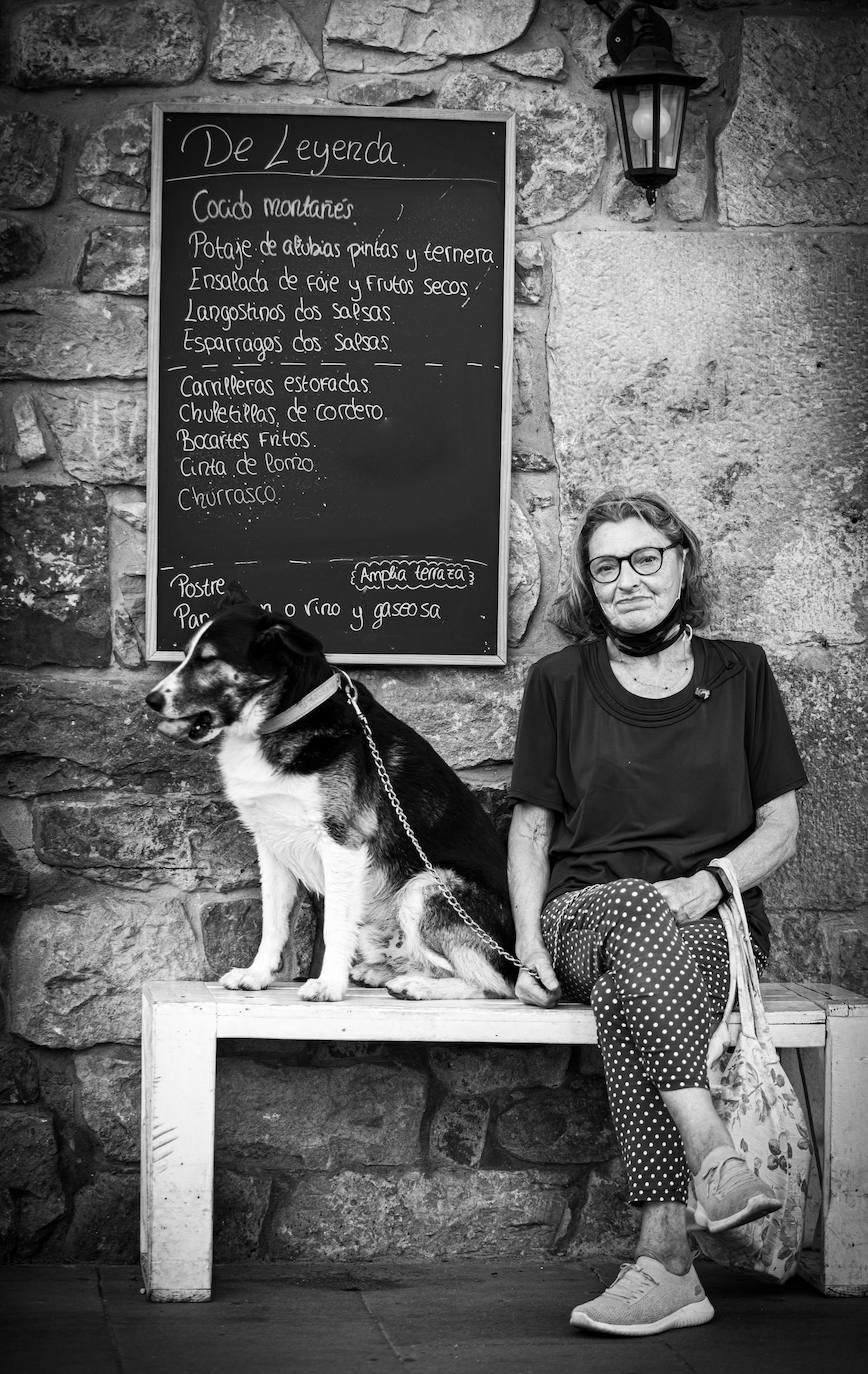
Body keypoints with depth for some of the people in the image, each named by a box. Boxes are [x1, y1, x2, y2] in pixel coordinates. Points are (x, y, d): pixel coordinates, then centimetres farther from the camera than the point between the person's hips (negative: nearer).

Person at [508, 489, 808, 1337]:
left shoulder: (740, 674, 11)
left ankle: (664, 1260, -41)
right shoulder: (559, 682, 11)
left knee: (626, 988, -36)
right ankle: (715, 1156, -50)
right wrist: (529, 941, -4)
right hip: (586, 914, 0)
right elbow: (531, 829, 13)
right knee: (642, 913, -38)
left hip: (712, 928, 0)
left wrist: (709, 884, -9)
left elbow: (780, 827, 10)